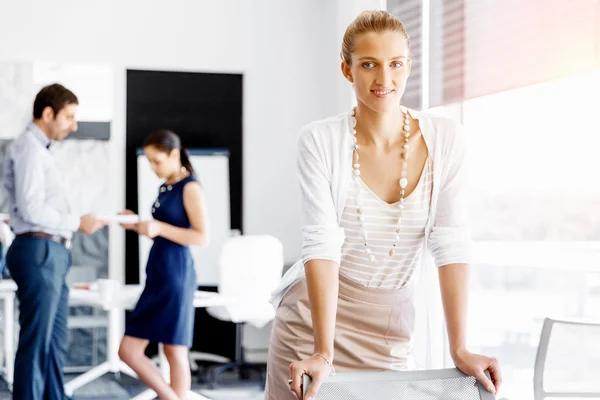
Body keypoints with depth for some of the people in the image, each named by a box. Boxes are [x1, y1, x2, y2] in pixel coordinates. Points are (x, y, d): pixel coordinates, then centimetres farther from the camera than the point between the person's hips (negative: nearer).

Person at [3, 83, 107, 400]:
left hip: (51, 255, 10)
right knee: (36, 341, -7)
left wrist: (83, 221, 10)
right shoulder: (28, 148, -10)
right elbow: (31, 209, -18)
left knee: (55, 341, 13)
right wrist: (77, 222, -9)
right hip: (39, 252, -10)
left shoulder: (41, 151, 20)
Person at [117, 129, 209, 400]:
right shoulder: (165, 187, 15)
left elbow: (202, 237, -15)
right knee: (129, 350, 6)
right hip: (157, 274, 9)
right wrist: (136, 225, 6)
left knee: (174, 350, -3)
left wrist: (159, 228, -21)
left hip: (176, 274, -9)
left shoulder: (190, 187, -8)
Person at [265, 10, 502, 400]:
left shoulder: (444, 138, -6)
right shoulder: (321, 141, -11)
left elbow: (451, 244, -9)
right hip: (314, 319, -2)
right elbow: (322, 243, -18)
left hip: (391, 329, 2)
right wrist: (324, 352, -24)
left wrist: (459, 349, -13)